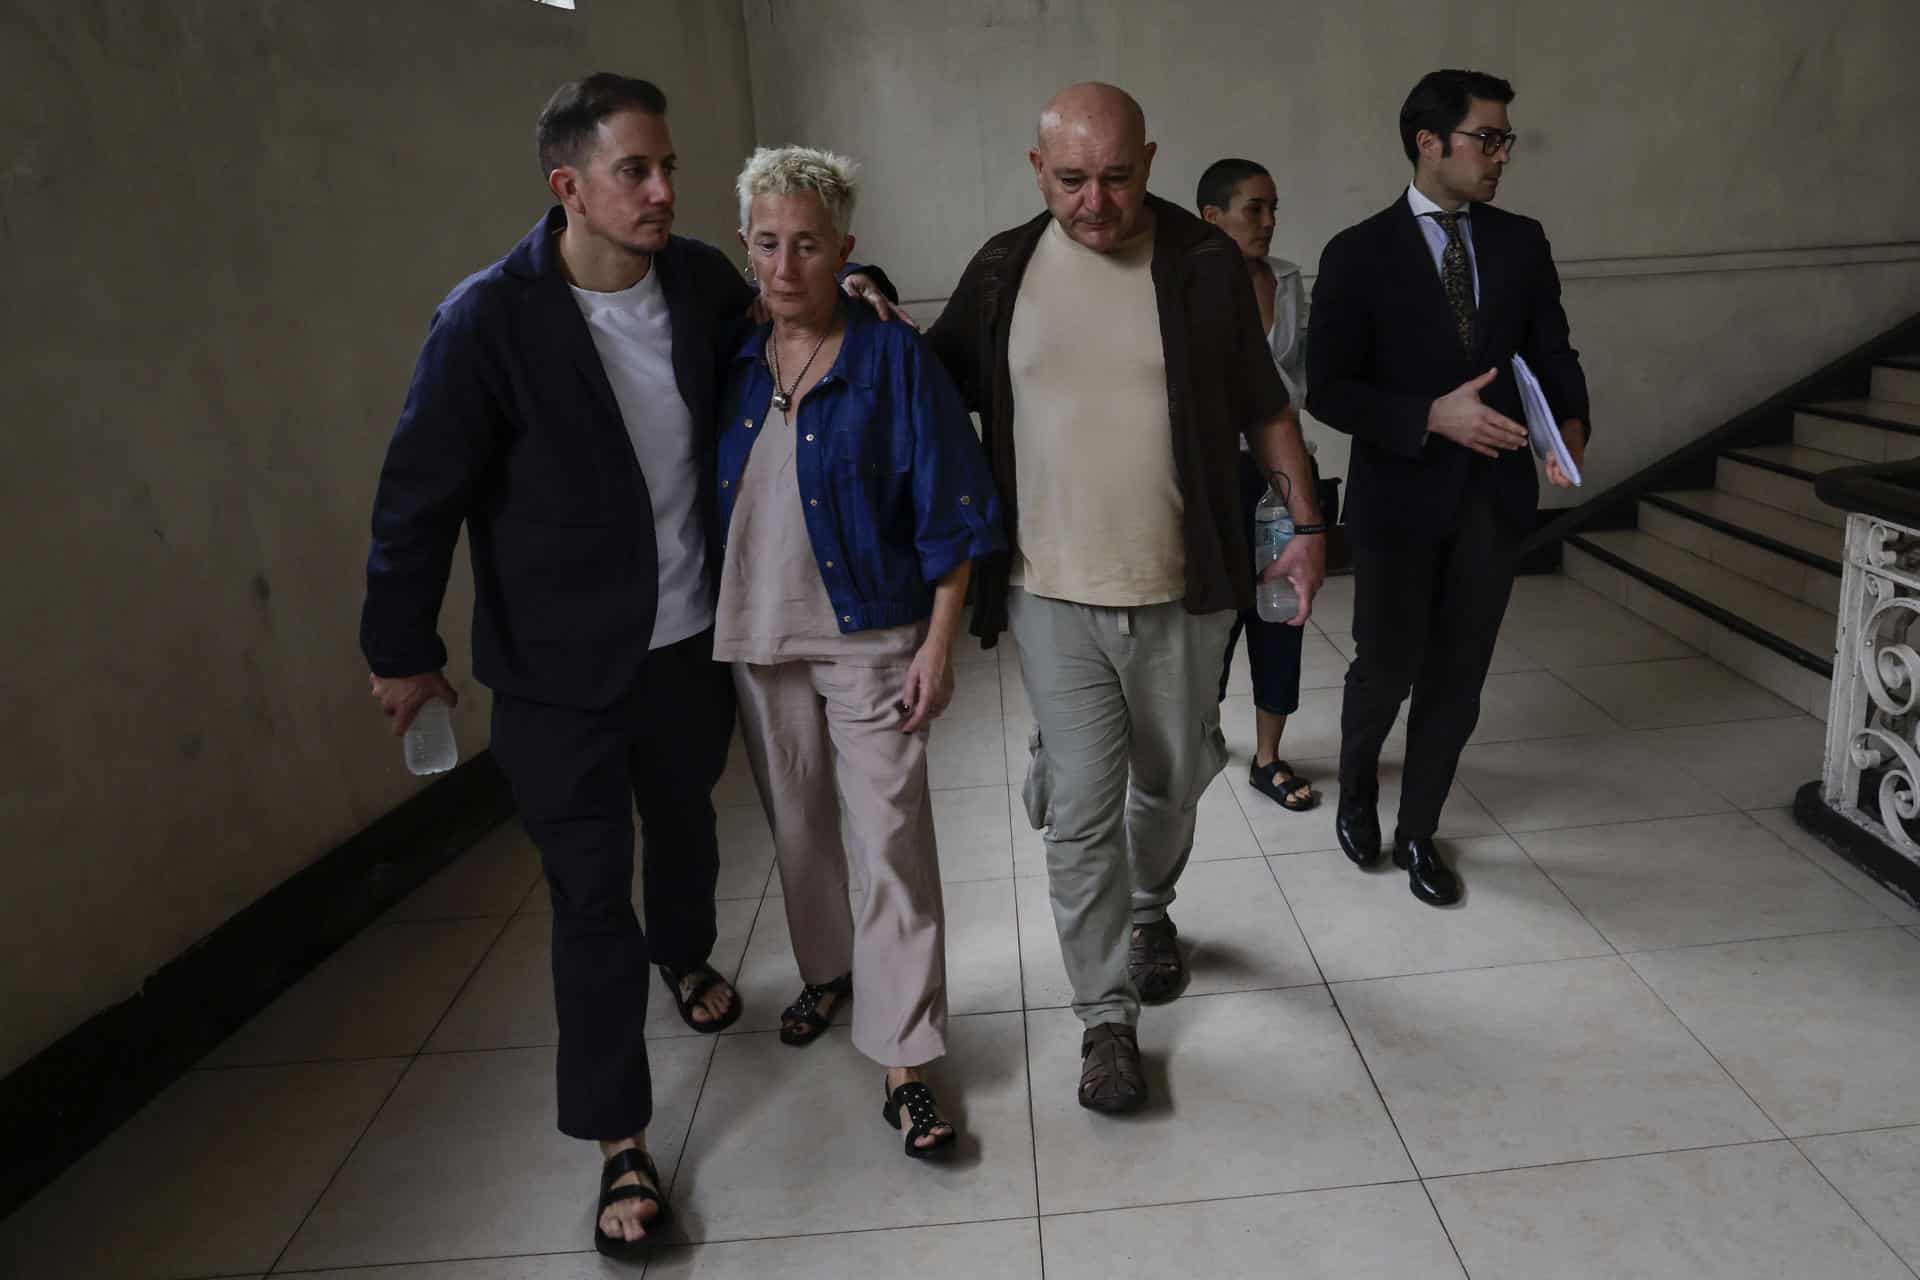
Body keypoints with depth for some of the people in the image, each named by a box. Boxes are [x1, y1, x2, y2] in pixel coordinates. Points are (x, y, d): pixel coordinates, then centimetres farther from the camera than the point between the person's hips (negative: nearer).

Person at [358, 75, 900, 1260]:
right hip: (562, 669, -4)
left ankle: (685, 956, 57)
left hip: (691, 641, 5)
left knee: (685, 824, 25)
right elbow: (421, 492, -10)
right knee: (591, 896, 3)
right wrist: (403, 648, -4)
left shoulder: (701, 280, -3)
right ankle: (620, 1141, 18)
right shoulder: (492, 318, -17)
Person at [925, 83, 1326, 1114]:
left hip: (1179, 592, 1)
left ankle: (1150, 911, 49)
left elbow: (1262, 404, 6)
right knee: (1079, 812, 0)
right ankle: (1106, 1017, 17)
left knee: (1169, 781, 18)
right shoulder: (1003, 271, 0)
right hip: (1052, 598, 0)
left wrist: (1306, 520, 3)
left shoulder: (1205, 262, -3)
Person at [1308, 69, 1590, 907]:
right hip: (1400, 495, -3)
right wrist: (1433, 416, -23)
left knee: (1457, 678, 10)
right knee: (1387, 668, 7)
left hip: (1494, 496, 4)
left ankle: (1418, 832, 27)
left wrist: (1571, 423, -14)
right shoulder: (1359, 255, -7)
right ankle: (1356, 784, 38)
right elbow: (1329, 391, -11)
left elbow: (1553, 352, 7)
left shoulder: (1522, 243, 6)